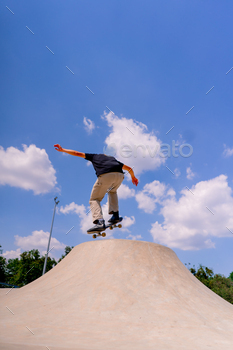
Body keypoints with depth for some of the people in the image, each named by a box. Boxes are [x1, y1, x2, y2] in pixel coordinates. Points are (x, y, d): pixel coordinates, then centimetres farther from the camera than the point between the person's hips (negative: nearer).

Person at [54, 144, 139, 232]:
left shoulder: (95, 156, 33)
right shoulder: (113, 159, 40)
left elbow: (77, 153, 34)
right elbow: (129, 168, 43)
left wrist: (62, 150, 45)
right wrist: (133, 177, 61)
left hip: (105, 175, -4)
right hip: (119, 175, 4)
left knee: (94, 199, 9)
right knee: (112, 191, 34)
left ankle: (99, 221, -15)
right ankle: (115, 215, 18)